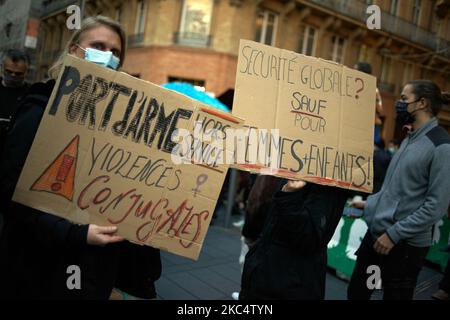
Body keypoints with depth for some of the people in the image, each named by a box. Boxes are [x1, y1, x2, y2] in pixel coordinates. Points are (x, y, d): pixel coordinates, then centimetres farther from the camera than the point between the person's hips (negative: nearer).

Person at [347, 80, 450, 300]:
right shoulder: (409, 139, 11)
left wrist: (395, 234, -18)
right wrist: (369, 204, 9)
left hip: (405, 244, -8)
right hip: (376, 232, 8)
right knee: (356, 292, 17)